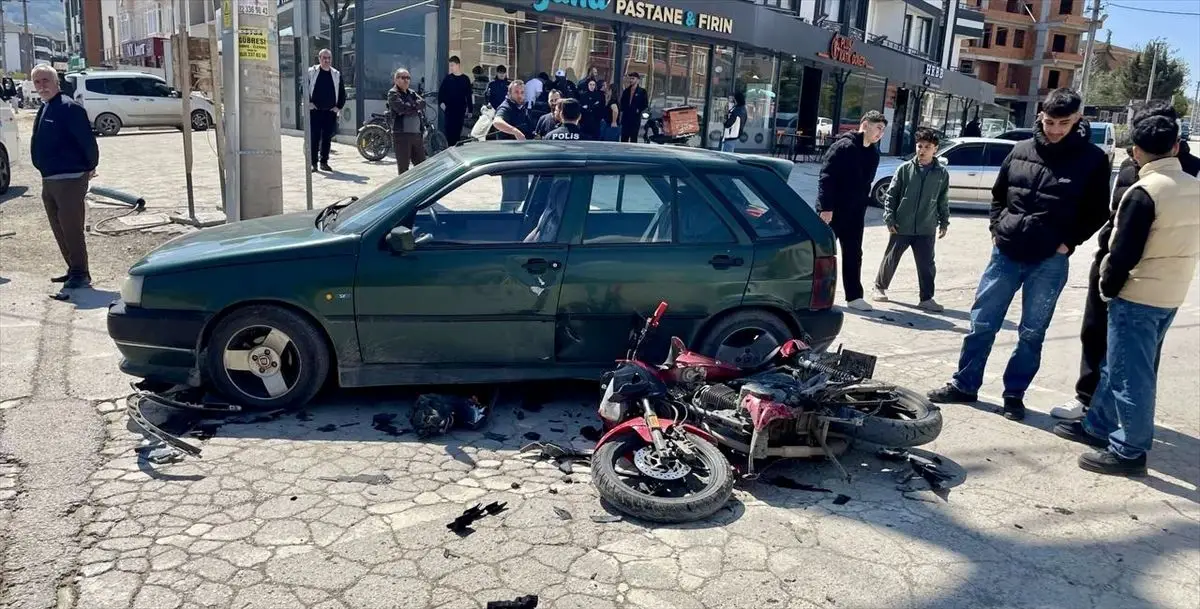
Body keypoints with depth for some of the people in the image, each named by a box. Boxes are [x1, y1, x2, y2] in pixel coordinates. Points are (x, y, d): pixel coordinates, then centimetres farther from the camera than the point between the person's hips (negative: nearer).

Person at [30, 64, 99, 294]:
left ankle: (80, 275, 1)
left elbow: (87, 140, -18)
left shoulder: (68, 107, -14)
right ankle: (74, 270, 25)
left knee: (71, 230, -6)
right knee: (60, 230, 15)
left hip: (69, 180, -10)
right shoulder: (44, 109, 15)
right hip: (49, 180, 10)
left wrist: (89, 167, -8)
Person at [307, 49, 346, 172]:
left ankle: (324, 162, 13)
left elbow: (342, 92, 15)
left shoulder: (336, 74, 10)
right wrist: (308, 102, -5)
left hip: (330, 111, 2)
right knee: (314, 138, -3)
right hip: (314, 111, -2)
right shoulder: (311, 72, 2)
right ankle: (313, 162, 2)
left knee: (327, 138, 5)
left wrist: (339, 107, 6)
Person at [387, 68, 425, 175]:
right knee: (403, 168, -3)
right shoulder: (393, 93, -1)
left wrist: (409, 107, -10)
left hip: (417, 134, 7)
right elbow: (402, 108, -16)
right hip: (401, 134, -6)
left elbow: (422, 104, 2)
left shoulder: (412, 93, 19)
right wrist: (415, 106, -2)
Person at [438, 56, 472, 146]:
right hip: (449, 108, -1)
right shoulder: (448, 78, 5)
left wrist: (469, 108, 3)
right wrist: (441, 102, -8)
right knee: (449, 128, -7)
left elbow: (469, 95, 7)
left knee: (458, 128, 3)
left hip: (461, 108, 1)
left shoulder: (465, 79, 5)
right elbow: (441, 91, 6)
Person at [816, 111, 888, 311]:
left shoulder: (873, 153, 10)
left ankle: (854, 296, 15)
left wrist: (862, 207, 13)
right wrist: (826, 207, -22)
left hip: (855, 213, 7)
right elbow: (826, 178, -18)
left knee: (853, 255, 9)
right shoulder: (844, 146, -13)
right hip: (833, 211, -7)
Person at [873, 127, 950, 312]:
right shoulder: (905, 169, -3)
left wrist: (944, 222, 10)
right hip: (901, 227, -1)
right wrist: (889, 218, -6)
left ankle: (927, 298, 12)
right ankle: (880, 287, 31)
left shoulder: (942, 174, 1)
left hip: (926, 229, 1)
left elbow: (943, 201, 10)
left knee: (927, 265, 2)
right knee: (891, 259, 12)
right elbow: (891, 195, -1)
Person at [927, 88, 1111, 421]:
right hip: (1006, 253, 3)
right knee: (981, 323, 7)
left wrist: (1068, 243, -7)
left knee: (1031, 334, 7)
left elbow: (1097, 211, 1)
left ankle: (1014, 394, 20)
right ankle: (964, 385, 19)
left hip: (1049, 261, -2)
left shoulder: (1092, 159, -5)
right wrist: (996, 228, 5)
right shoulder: (1021, 150, 4)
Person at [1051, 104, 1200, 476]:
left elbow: (1124, 253, -18)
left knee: (1129, 374, 1)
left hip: (1137, 296, -8)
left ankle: (1130, 451, 8)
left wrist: (1107, 286, -2)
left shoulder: (1143, 192, -19)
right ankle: (1098, 425, 30)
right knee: (1117, 366, 19)